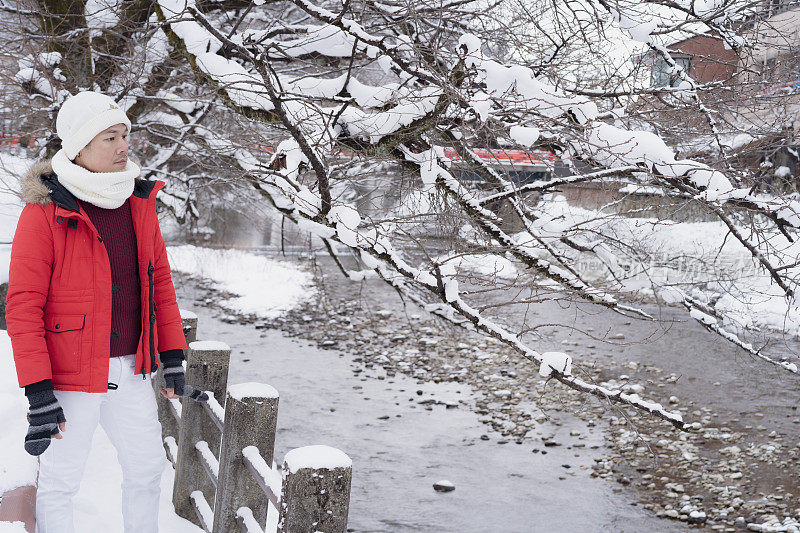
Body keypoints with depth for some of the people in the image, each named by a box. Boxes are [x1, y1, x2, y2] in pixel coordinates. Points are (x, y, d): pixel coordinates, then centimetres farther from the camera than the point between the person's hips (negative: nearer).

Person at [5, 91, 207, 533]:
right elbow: (23, 306, -15)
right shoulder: (45, 211, -15)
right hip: (71, 375, -6)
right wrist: (39, 393, -18)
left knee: (147, 467, 17)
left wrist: (172, 360, 8)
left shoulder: (139, 201, 3)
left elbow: (159, 281, 10)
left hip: (131, 371, 6)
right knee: (60, 481, 7)